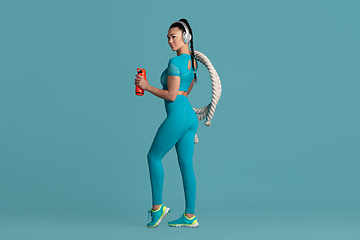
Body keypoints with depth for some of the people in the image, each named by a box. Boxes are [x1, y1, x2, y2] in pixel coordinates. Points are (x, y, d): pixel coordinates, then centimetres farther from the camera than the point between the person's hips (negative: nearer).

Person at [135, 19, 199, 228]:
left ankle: (157, 207, 8)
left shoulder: (175, 62, -14)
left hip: (177, 115, -9)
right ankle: (190, 216, 11)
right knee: (186, 164, 8)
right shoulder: (192, 61, 14)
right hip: (190, 116, 9)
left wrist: (147, 87, -6)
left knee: (154, 157, 6)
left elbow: (171, 95, -15)